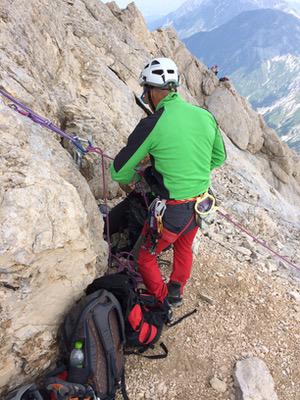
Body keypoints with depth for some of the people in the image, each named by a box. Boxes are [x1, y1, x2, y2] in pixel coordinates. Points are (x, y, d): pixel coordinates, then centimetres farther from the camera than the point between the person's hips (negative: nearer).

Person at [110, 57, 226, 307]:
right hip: (201, 207, 6)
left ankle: (162, 303, 36)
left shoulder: (152, 125, -21)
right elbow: (219, 157, 12)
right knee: (184, 249, 32)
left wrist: (130, 178, 10)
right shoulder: (205, 116, -3)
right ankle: (176, 293, 49)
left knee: (146, 257, 20)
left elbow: (119, 172, -12)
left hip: (171, 211, -6)